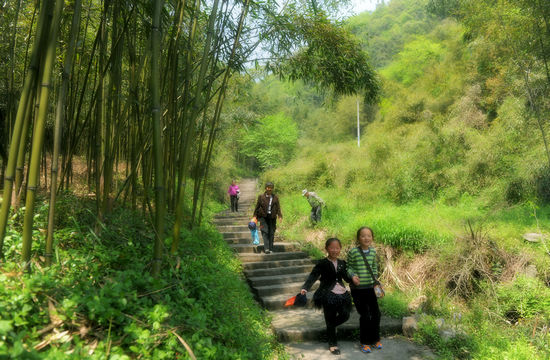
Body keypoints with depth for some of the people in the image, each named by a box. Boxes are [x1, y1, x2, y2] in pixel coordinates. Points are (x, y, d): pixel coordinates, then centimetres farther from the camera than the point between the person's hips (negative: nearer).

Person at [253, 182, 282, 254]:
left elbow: (278, 207, 3)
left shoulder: (275, 197, 6)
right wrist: (255, 216, 3)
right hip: (263, 216, -2)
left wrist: (280, 216, -9)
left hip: (272, 217, 2)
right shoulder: (261, 197, 2)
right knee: (265, 231, -12)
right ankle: (266, 248, -16)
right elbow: (257, 207, 6)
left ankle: (270, 249, 12)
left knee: (271, 233, 4)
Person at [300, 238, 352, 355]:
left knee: (345, 315, 2)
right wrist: (305, 288, -30)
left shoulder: (342, 263, 7)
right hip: (328, 295, -4)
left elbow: (347, 278, 16)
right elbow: (313, 276, -17)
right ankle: (332, 344, 23)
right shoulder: (322, 264, -9)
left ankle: (332, 325, 33)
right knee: (330, 320, 5)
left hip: (342, 294, 5)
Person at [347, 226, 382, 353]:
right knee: (365, 315, 0)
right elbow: (349, 267, -5)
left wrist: (375, 279, 8)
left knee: (376, 313, 12)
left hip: (370, 287, 5)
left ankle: (375, 339, 33)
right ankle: (364, 342, 20)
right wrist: (353, 276, -22)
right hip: (357, 289, -5)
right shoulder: (353, 252, -14)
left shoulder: (373, 251, 1)